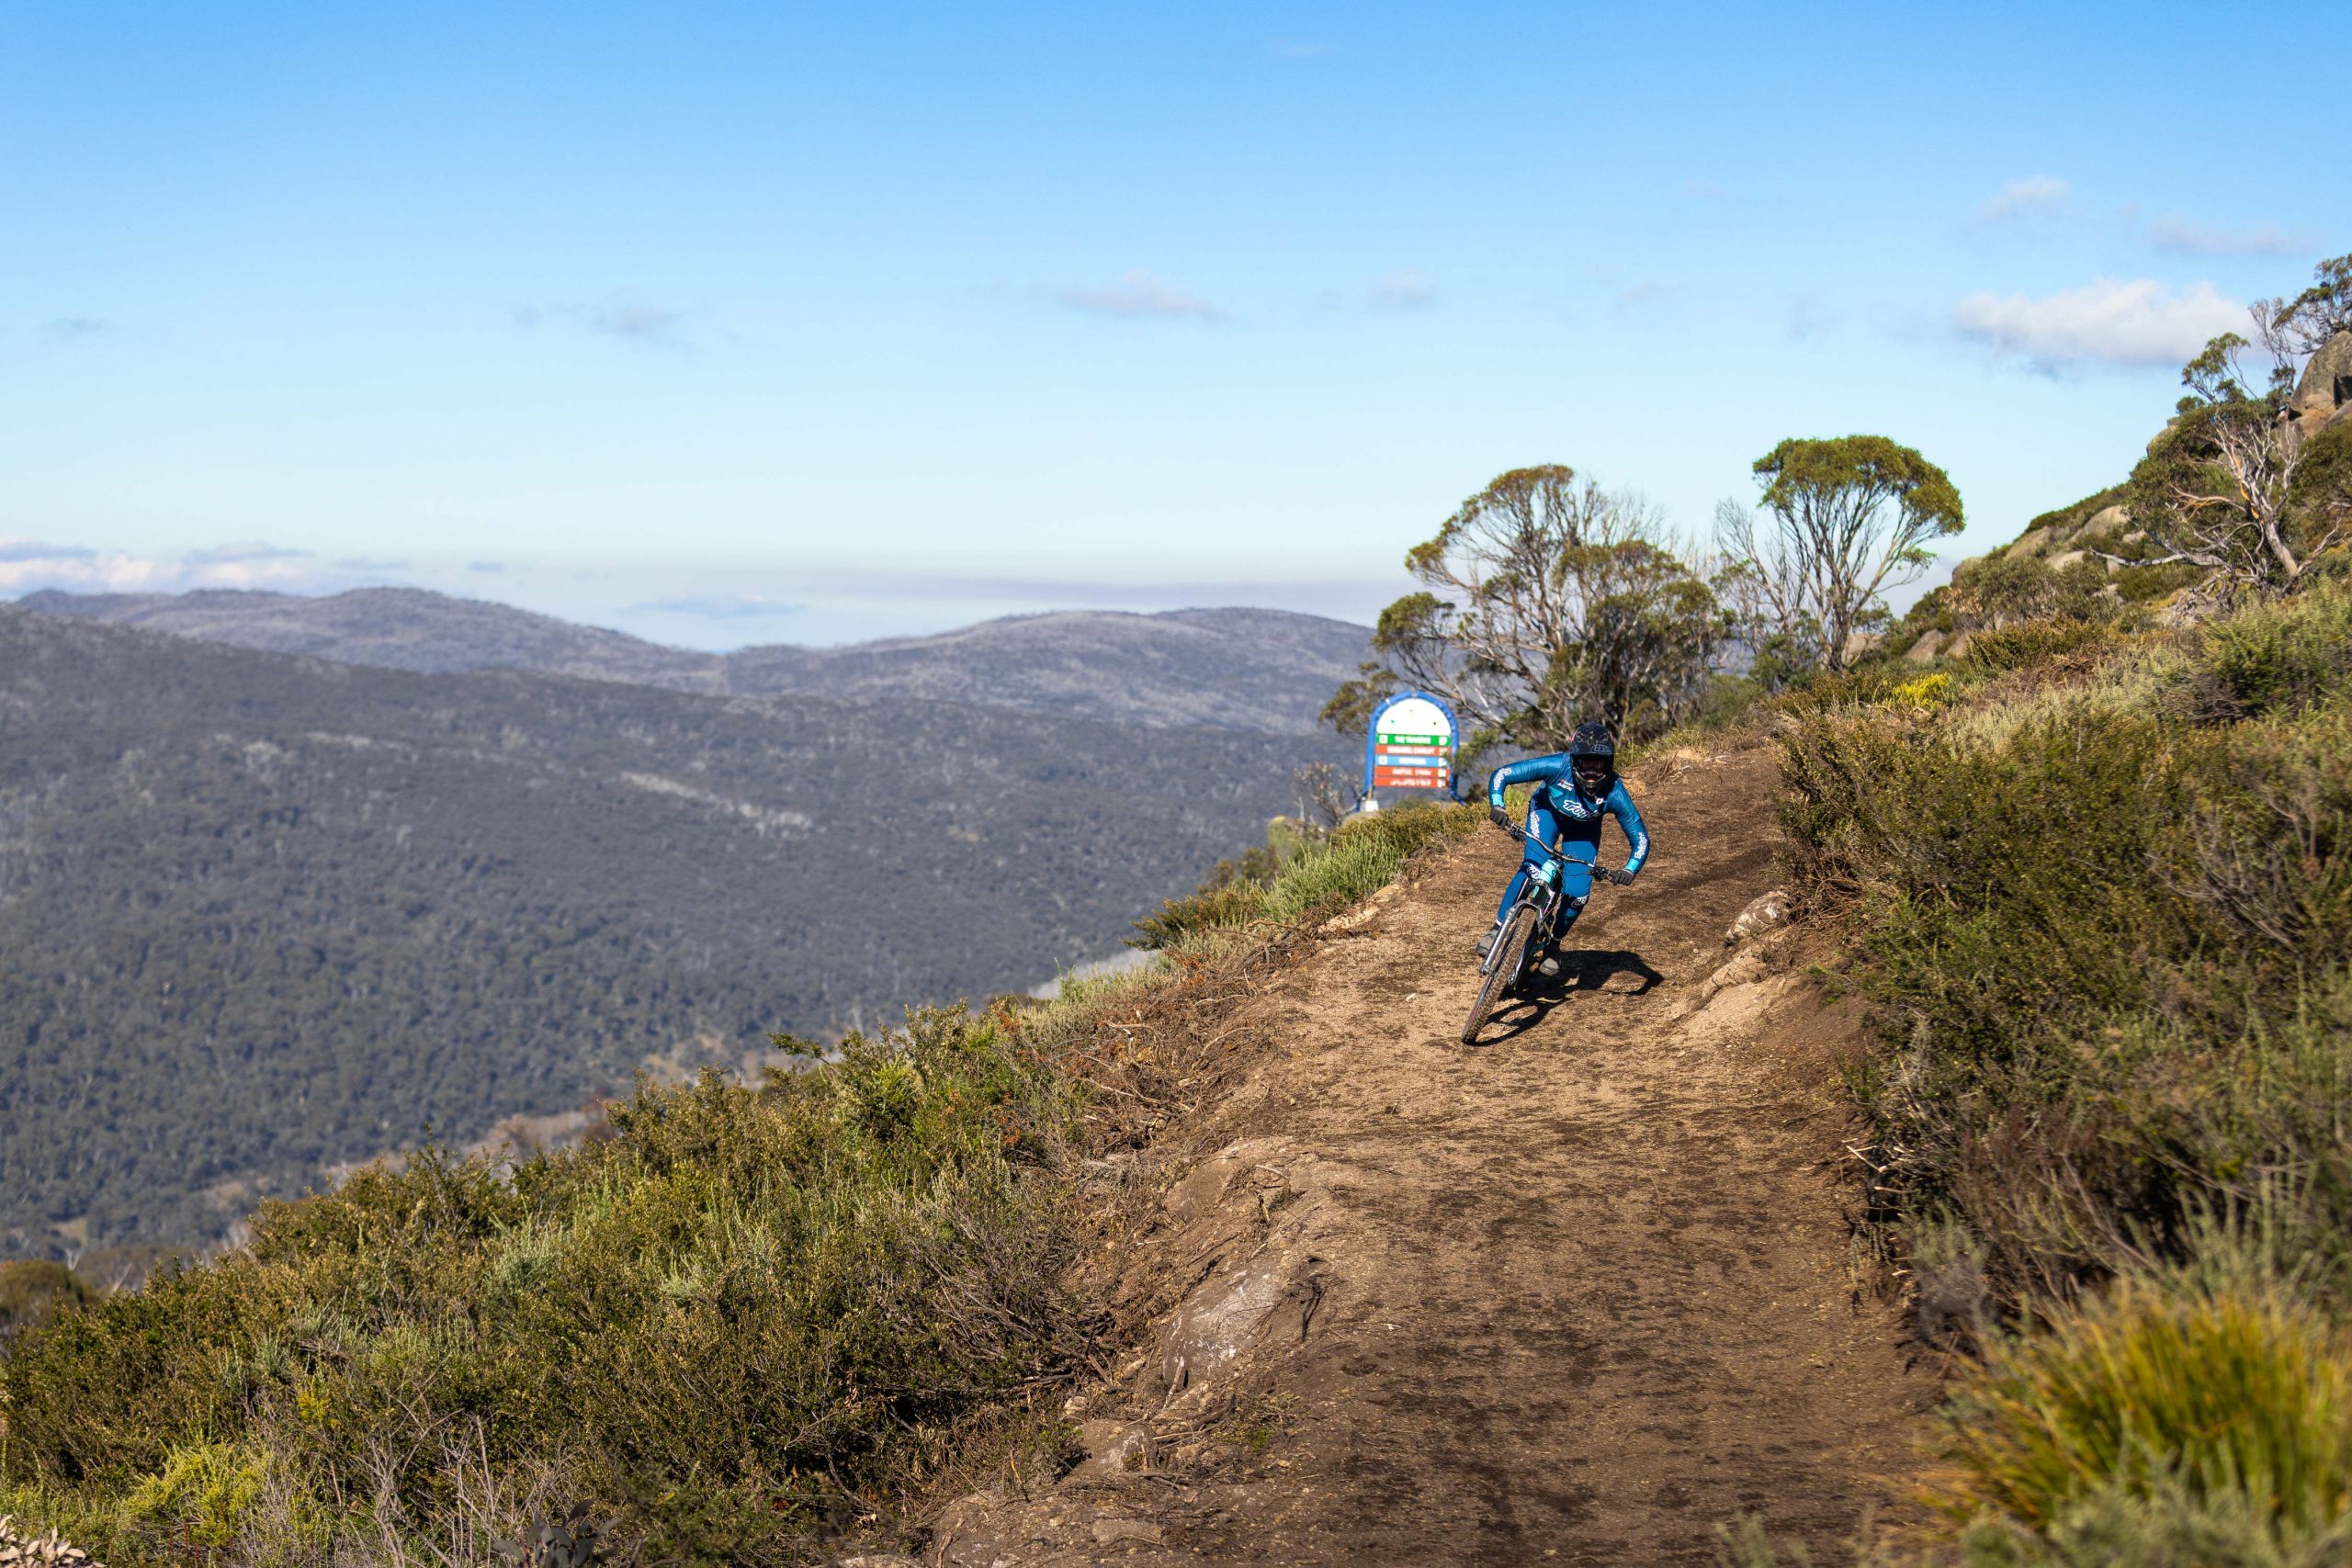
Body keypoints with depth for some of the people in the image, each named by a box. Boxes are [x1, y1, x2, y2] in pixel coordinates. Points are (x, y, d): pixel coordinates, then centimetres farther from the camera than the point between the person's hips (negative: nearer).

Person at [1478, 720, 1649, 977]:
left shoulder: (1614, 793, -35)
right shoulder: (1557, 766, -37)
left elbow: (1640, 838, -25)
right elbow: (1500, 775, -32)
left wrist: (1629, 870, -42)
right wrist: (1496, 806, -49)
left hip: (1584, 829, 1)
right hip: (1548, 811, -1)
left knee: (1577, 893, -12)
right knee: (1533, 868, -26)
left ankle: (1553, 943, 16)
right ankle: (1497, 930, -14)